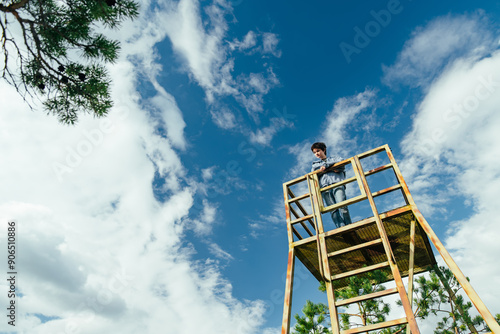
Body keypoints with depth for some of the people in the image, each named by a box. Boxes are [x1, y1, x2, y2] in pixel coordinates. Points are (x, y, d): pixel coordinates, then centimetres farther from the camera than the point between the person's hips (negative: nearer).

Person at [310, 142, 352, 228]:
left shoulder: (334, 158, 30)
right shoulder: (315, 165, 34)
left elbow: (342, 161, 8)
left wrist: (326, 165, 1)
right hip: (325, 187, 1)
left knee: (342, 206, -21)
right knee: (333, 210, -17)